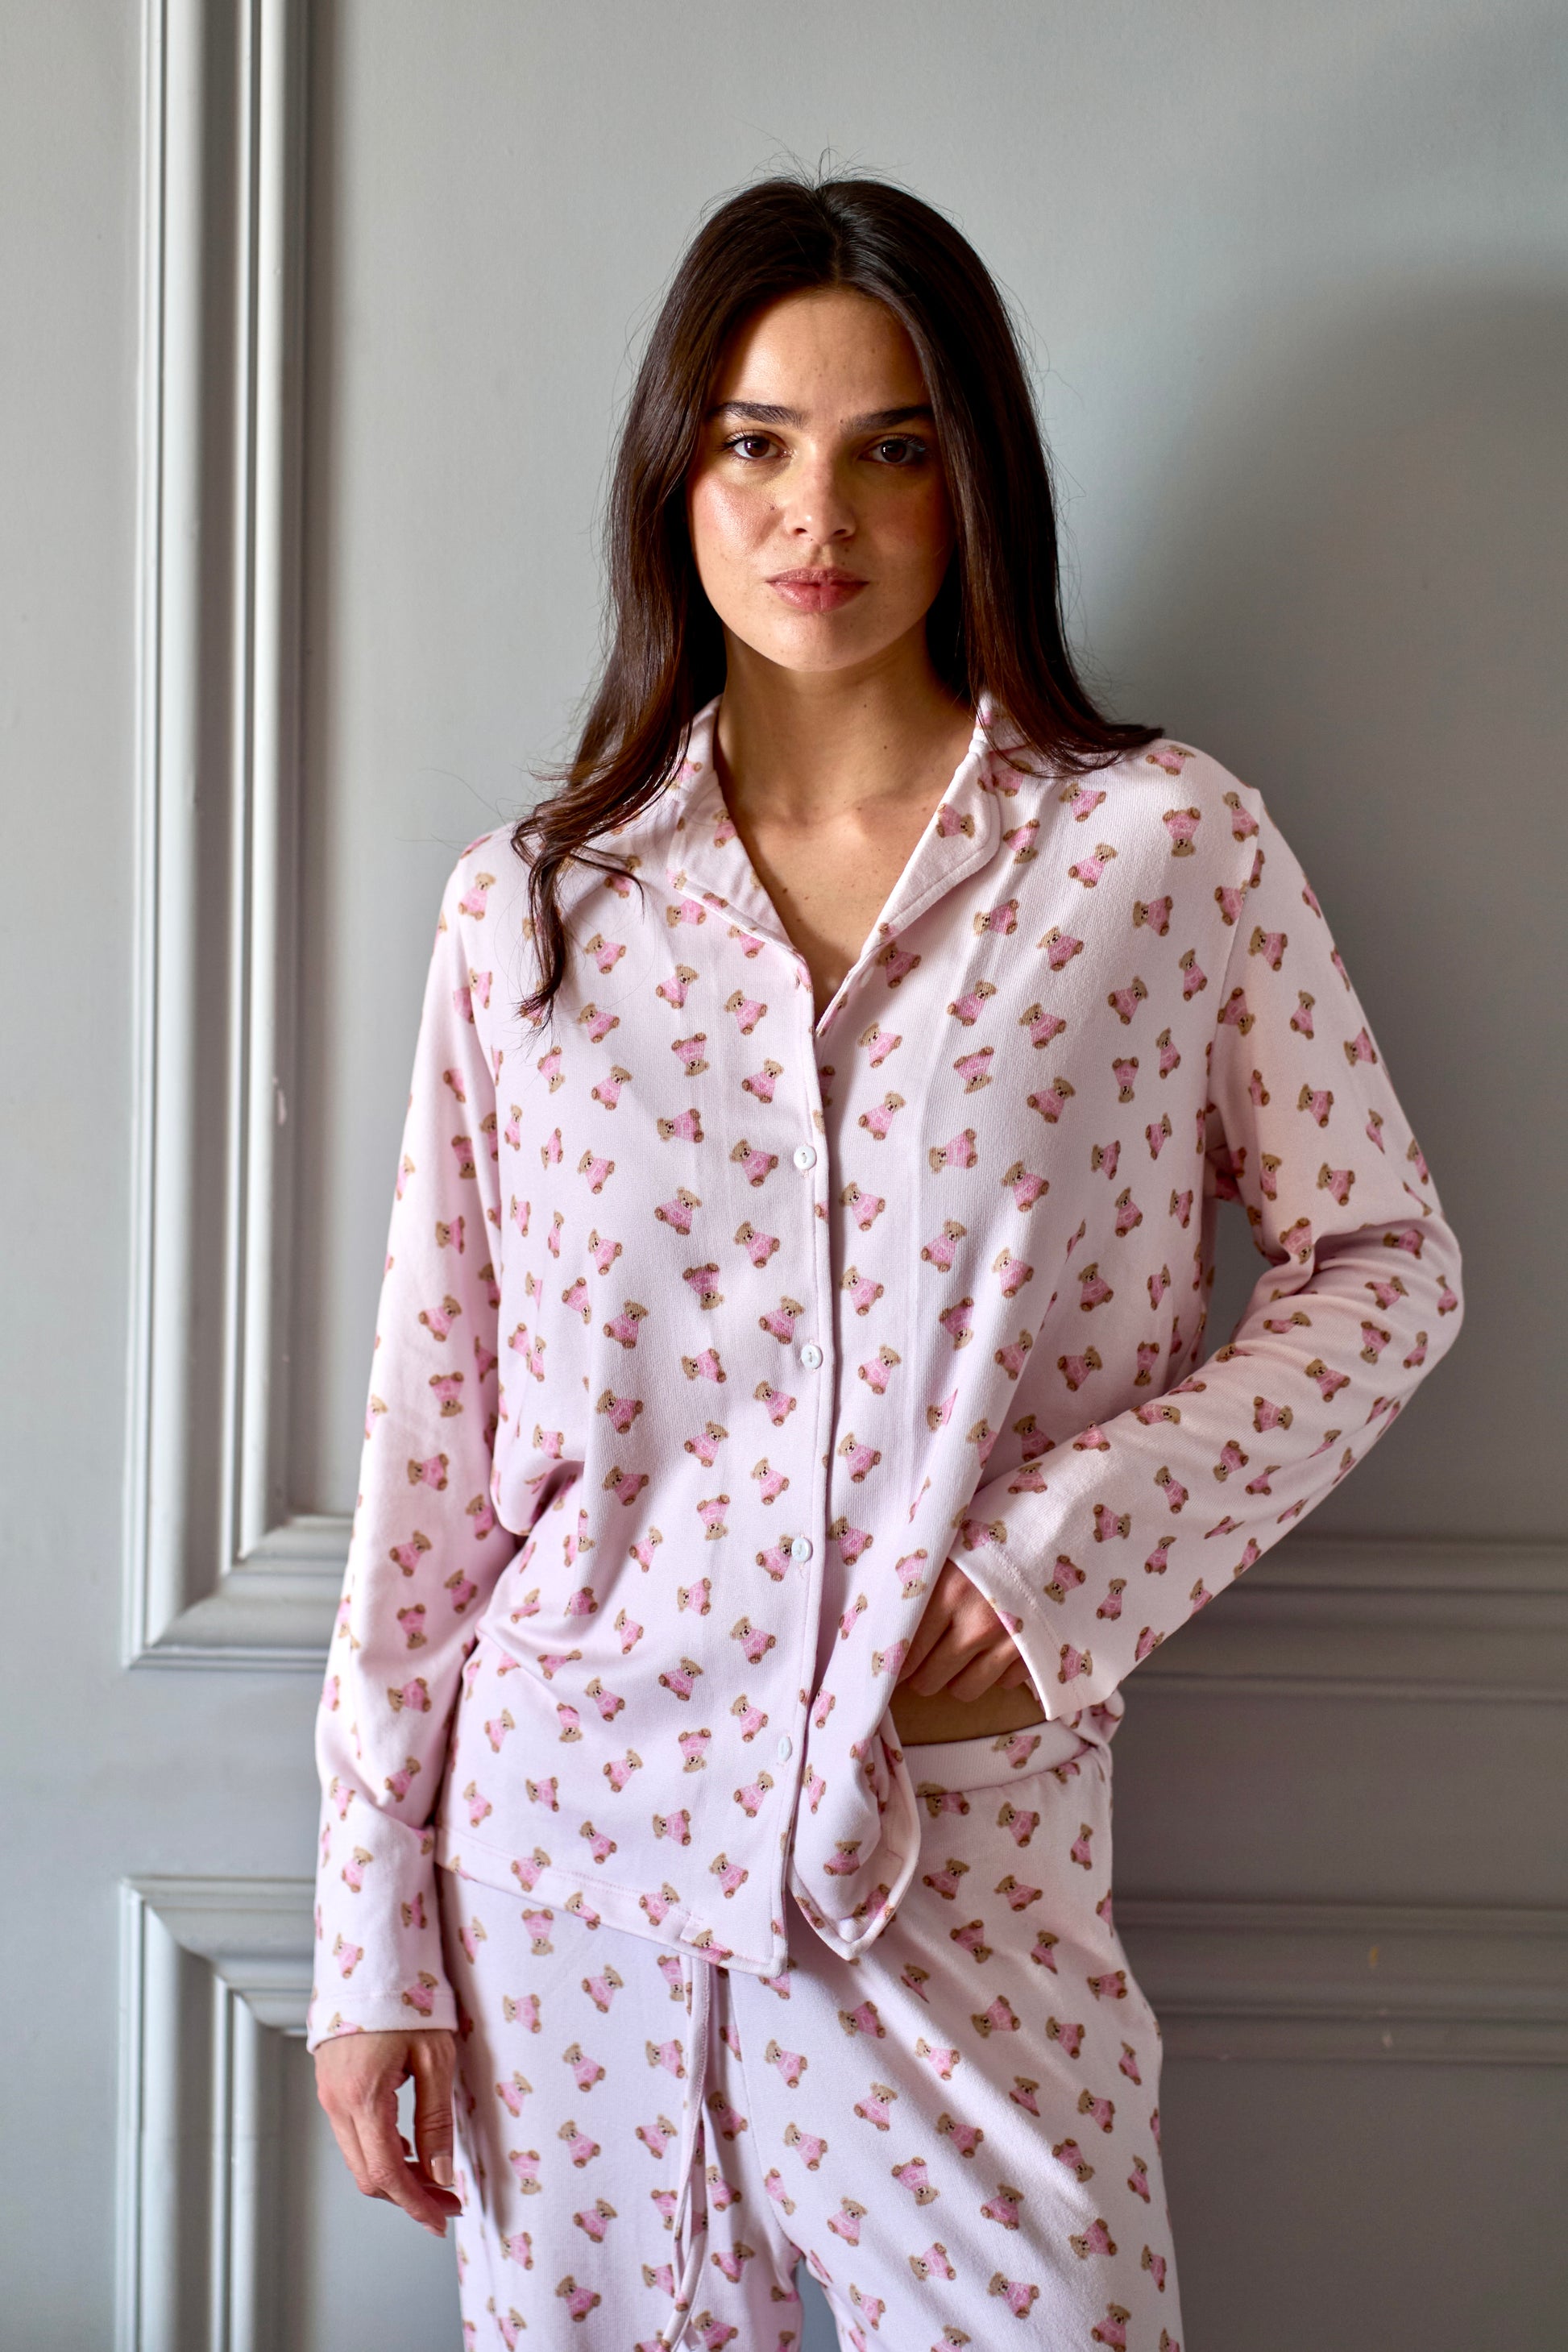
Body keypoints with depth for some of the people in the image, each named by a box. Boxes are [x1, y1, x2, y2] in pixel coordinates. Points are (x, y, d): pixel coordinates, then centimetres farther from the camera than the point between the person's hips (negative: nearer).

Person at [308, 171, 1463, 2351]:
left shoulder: (1172, 846, -2)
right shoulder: (529, 905, 2)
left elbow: (1385, 1263, 3)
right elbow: (434, 1422, 3)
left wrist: (1080, 1549, -11)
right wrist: (373, 1929, 3)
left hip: (962, 1875, -1)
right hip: (565, 1857, 2)